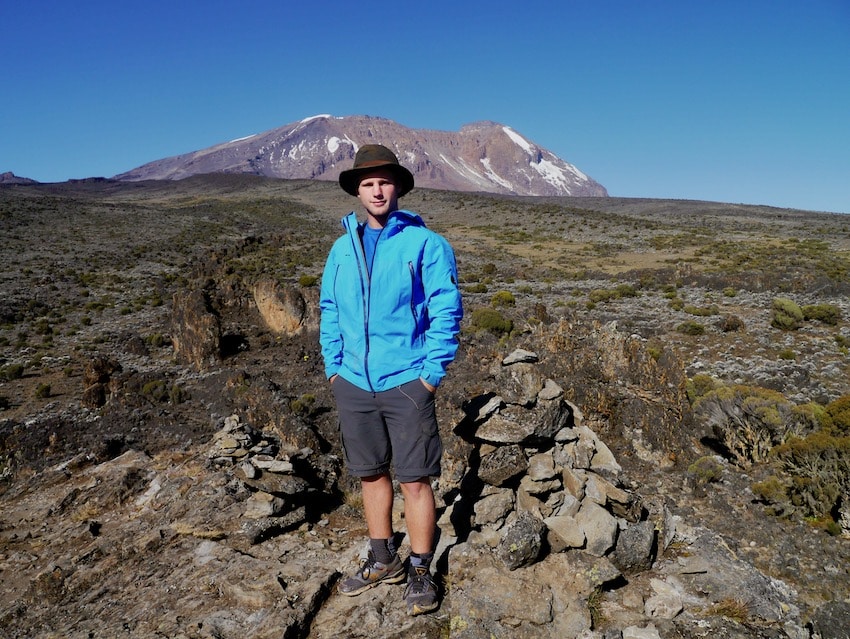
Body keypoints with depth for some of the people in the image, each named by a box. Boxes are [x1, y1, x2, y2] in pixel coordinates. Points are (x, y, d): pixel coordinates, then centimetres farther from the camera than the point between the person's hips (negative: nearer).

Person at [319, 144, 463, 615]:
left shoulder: (425, 244, -5)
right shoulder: (342, 248, 9)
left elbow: (446, 310, -8)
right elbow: (330, 310, 15)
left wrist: (432, 373, -12)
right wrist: (332, 365, 7)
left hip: (406, 382, -5)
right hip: (353, 383, 5)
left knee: (414, 479, 2)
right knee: (370, 474, 16)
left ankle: (420, 572, 20)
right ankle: (382, 561, 34)